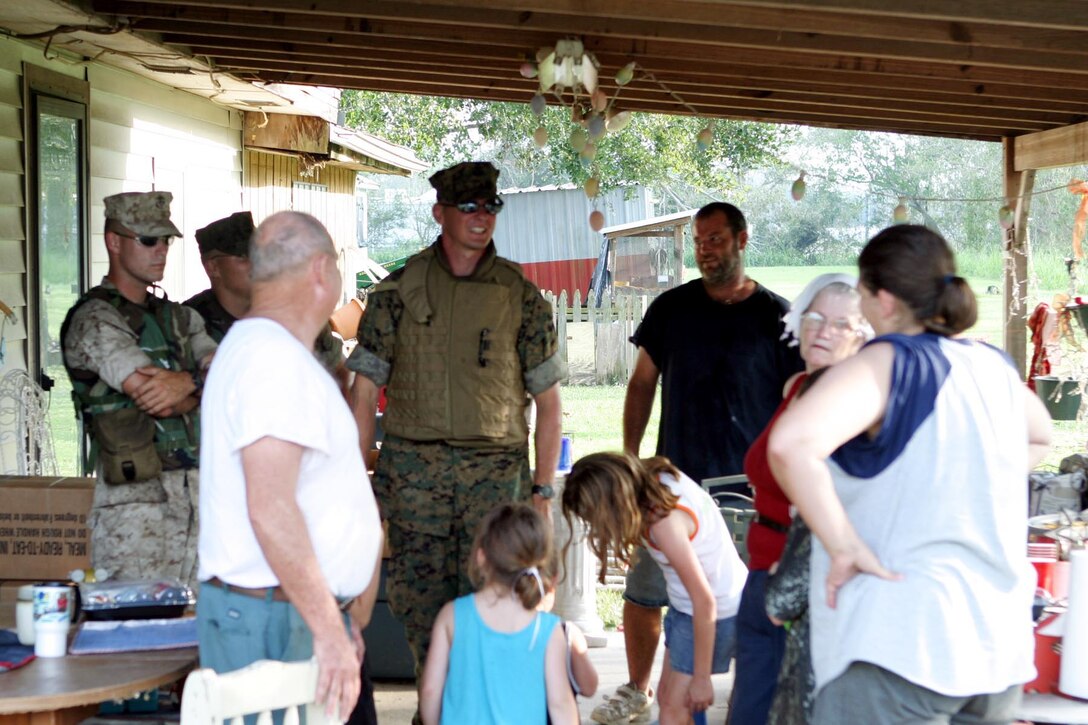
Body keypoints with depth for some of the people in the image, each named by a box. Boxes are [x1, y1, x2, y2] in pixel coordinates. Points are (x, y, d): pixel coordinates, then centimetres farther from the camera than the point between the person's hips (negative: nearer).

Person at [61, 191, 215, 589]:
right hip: (136, 500, -6)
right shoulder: (94, 320, -6)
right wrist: (206, 383, 0)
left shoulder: (179, 317, 18)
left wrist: (188, 383, -15)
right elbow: (160, 402, -16)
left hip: (196, 495, 7)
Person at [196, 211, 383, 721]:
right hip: (276, 622, -10)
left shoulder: (254, 346, 20)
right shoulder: (276, 359, -14)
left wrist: (342, 619, 24)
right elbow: (271, 511, -23)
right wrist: (329, 629, -20)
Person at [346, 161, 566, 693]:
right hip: (413, 467, 1)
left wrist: (543, 491, 2)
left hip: (496, 469, 0)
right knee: (419, 604, 4)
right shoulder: (399, 291, 5)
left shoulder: (521, 297, 5)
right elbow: (365, 392, 6)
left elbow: (548, 403, 7)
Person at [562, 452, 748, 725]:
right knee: (667, 697, 12)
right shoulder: (652, 476, -10)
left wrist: (701, 678, -17)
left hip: (717, 610, -9)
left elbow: (705, 601, -25)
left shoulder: (666, 522, -31)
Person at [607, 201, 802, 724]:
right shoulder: (671, 309, 6)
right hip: (674, 484, 2)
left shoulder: (776, 317, 0)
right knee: (642, 592, 5)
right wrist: (629, 458, 7)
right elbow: (643, 383, 13)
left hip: (749, 490, -2)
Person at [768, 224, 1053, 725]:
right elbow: (1039, 437, 33)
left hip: (902, 649, -7)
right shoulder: (993, 366, 10)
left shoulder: (889, 361, -11)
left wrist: (843, 549, -19)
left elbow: (792, 444, -29)